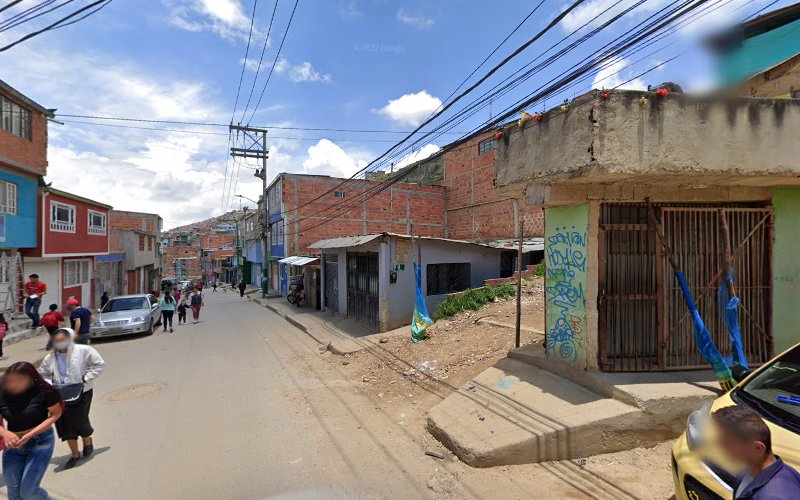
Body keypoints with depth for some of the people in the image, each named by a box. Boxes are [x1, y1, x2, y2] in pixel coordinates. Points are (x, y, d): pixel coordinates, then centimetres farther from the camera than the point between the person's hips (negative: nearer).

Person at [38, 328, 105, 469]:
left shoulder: (84, 351, -12)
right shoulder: (49, 359, 1)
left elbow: (100, 364, -9)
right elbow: (42, 375, 15)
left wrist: (85, 378, -15)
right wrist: (50, 384, -4)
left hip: (81, 393, -4)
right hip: (60, 395, 4)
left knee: (80, 421, -2)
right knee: (65, 424, 7)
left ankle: (87, 441, 33)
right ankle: (74, 454, 26)